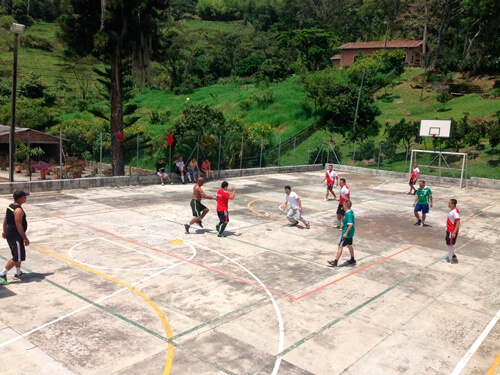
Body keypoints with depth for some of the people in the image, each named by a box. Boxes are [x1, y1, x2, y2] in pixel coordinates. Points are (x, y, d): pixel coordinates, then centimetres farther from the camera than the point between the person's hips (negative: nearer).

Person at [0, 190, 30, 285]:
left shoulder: (10, 206, 7)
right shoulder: (18, 210, -23)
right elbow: (18, 225, -24)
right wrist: (25, 239, -20)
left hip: (10, 234, 10)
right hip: (16, 236, -10)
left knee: (18, 255, 21)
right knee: (17, 258, -2)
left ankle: (18, 273, 33)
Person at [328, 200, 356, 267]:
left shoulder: (348, 214, -23)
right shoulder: (351, 212, 7)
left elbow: (350, 224, -29)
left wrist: (346, 233, -25)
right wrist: (343, 225, 26)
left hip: (346, 234, -10)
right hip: (350, 233, 10)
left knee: (340, 247, -4)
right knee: (349, 245, 22)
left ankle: (335, 262, 1)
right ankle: (352, 260, 33)